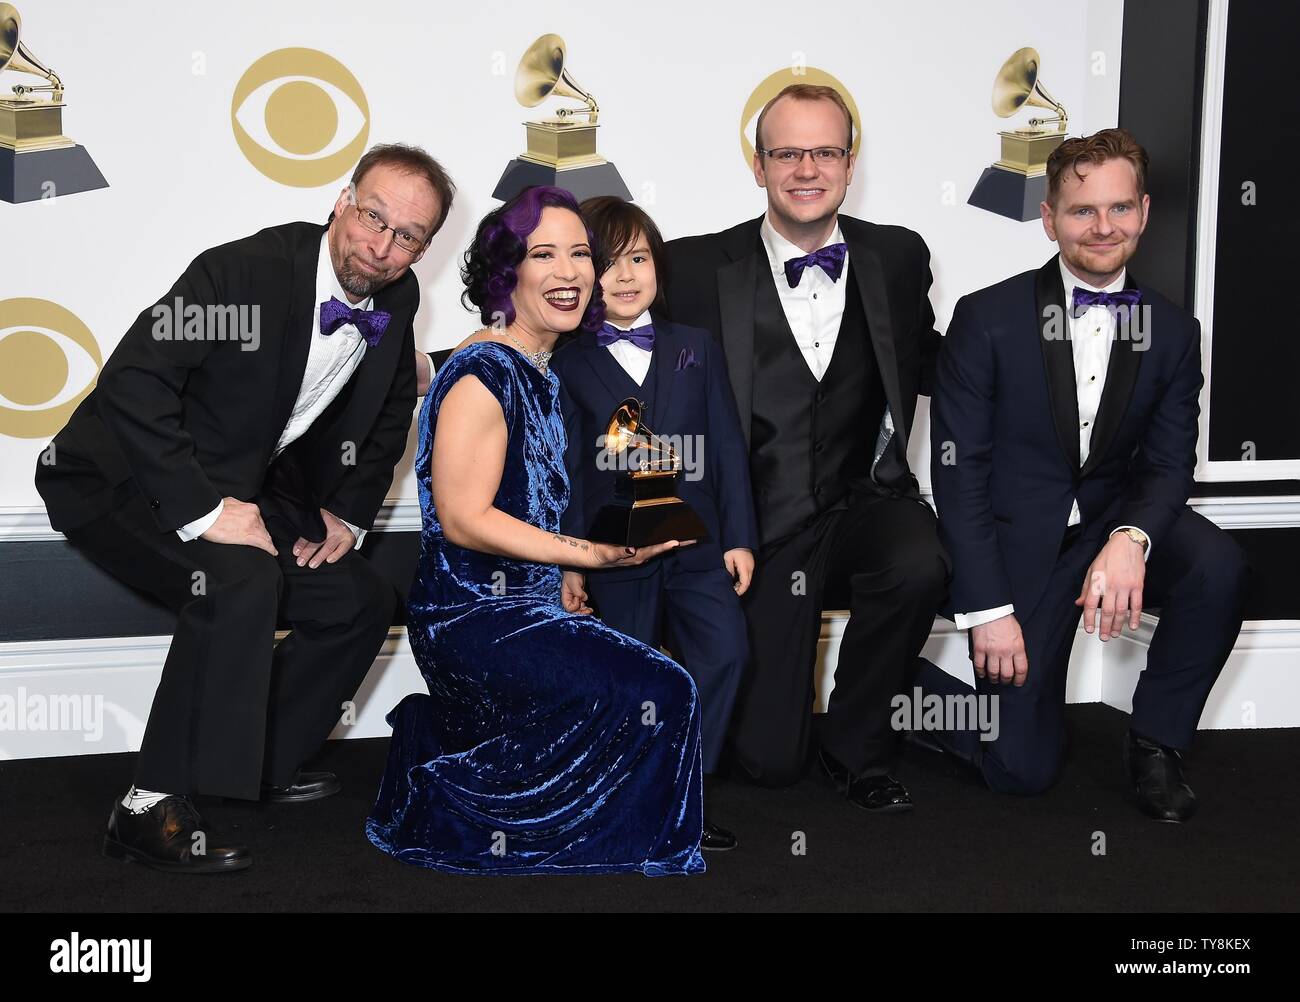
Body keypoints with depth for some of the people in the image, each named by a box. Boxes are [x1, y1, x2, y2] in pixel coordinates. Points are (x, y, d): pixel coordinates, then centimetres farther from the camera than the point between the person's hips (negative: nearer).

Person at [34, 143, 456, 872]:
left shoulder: (397, 300, -4)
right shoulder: (244, 271, -26)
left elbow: (391, 415, 13)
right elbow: (132, 384, -31)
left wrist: (349, 513, 3)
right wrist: (202, 509, -33)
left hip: (240, 489, 8)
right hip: (126, 479, -8)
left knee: (363, 602, 7)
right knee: (243, 582, -34)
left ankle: (260, 765, 22)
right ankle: (151, 811, -24)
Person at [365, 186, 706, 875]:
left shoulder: (542, 373, 13)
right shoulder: (483, 373, -15)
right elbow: (463, 520, -20)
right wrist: (598, 554, -23)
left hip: (524, 613, 9)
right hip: (473, 619, -9)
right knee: (657, 695, -21)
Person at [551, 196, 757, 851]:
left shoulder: (696, 349, 9)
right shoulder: (570, 364, 4)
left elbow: (727, 446, 7)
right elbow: (565, 466, 1)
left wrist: (739, 536, 1)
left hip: (698, 541, 1)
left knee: (724, 651, -13)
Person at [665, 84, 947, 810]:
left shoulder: (898, 258, 5)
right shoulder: (697, 270, -4)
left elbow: (928, 365, 18)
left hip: (864, 502, 2)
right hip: (761, 526, -1)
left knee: (918, 566, -35)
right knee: (769, 761, -6)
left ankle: (858, 747, -7)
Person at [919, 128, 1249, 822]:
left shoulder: (1172, 333, 1)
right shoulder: (987, 318, -10)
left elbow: (1168, 465, -2)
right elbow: (959, 470, -10)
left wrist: (1131, 538, -26)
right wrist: (987, 608, -15)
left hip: (1114, 523, 4)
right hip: (1018, 543, -3)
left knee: (1217, 566, -30)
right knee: (1024, 769, -7)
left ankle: (1156, 741, -6)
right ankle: (908, 688, 24)